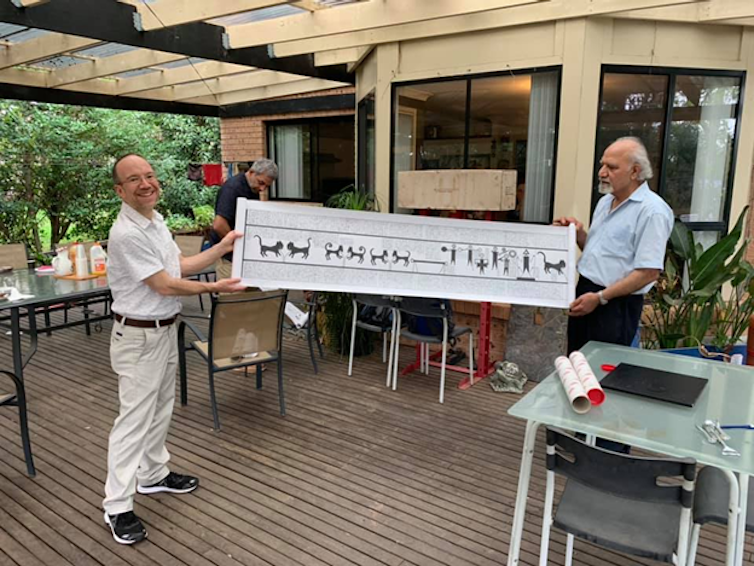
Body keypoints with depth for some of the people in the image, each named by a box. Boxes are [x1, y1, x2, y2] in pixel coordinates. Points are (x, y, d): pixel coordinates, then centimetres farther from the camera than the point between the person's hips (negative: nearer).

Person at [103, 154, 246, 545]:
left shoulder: (155, 221, 7)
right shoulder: (127, 234, -23)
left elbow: (181, 265, 13)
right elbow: (165, 285, -21)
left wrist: (222, 248, 8)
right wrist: (215, 288, -13)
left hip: (165, 329, 9)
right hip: (138, 337, -9)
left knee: (160, 410, 20)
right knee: (134, 419, -2)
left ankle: (153, 475, 37)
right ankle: (117, 507, 11)